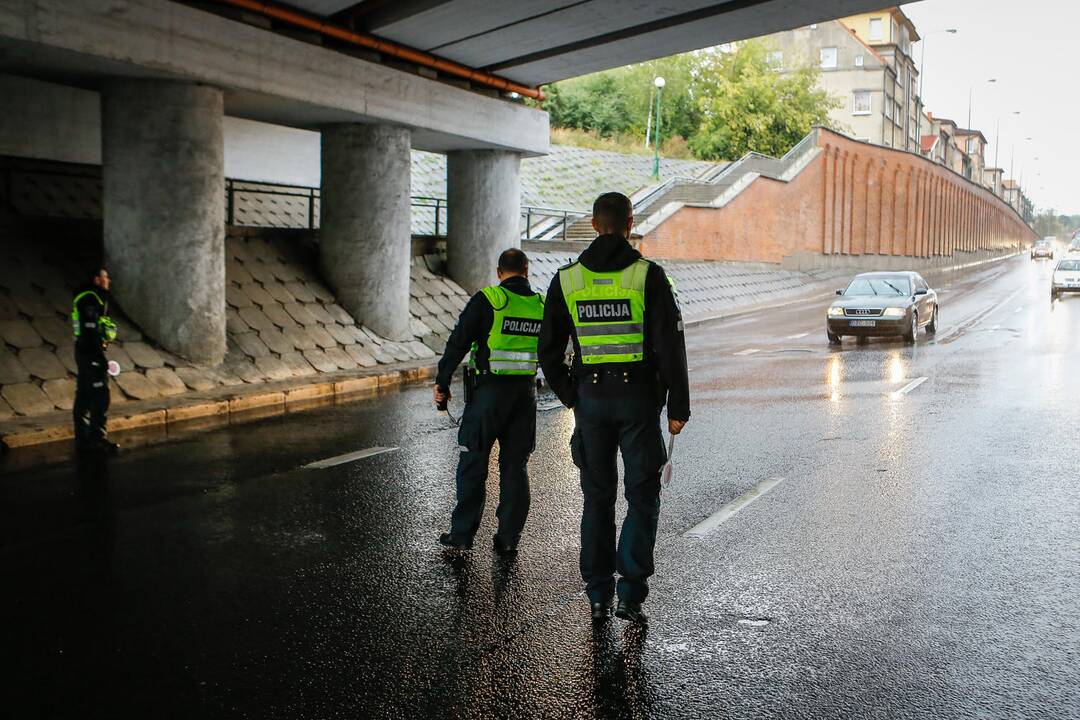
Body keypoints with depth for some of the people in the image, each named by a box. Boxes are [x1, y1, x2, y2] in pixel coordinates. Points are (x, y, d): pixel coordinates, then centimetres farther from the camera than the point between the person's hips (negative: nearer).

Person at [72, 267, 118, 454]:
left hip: (84, 351, 11)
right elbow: (90, 331, -21)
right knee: (100, 396, -7)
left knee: (84, 396, 13)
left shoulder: (88, 298, 17)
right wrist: (100, 358, -21)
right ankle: (97, 439, -4)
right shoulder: (91, 299, -15)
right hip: (91, 353, -11)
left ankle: (82, 439, 19)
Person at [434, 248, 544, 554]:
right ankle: (508, 537, 12)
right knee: (515, 465, 10)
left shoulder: (487, 299, -8)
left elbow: (458, 343, -10)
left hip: (489, 390, -4)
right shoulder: (543, 306, 6)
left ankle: (462, 533, 10)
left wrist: (442, 382, -3)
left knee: (473, 463, 6)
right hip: (526, 392, 4)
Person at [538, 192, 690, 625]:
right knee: (642, 496, 7)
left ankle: (598, 596, 15)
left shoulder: (567, 279, 3)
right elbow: (670, 345, -11)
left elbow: (549, 351, 5)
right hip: (638, 395, -3)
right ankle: (631, 593, 1)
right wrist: (678, 407, -6)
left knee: (597, 498, 12)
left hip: (591, 398, 3)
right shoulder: (648, 276, -7)